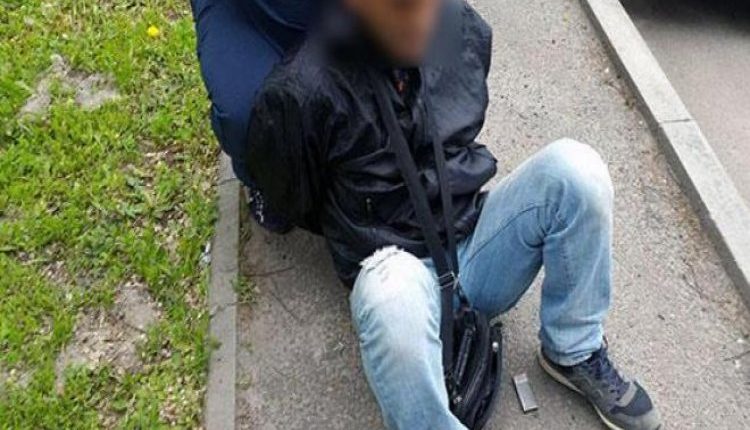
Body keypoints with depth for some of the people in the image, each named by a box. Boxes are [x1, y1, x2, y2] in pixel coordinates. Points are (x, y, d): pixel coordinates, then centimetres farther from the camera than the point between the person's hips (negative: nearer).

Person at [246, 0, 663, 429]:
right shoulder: (301, 89, -19)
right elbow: (290, 203, -1)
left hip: (477, 241, 5)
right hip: (396, 263, -4)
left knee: (574, 166, -21)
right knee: (393, 301, -40)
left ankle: (575, 356, -1)